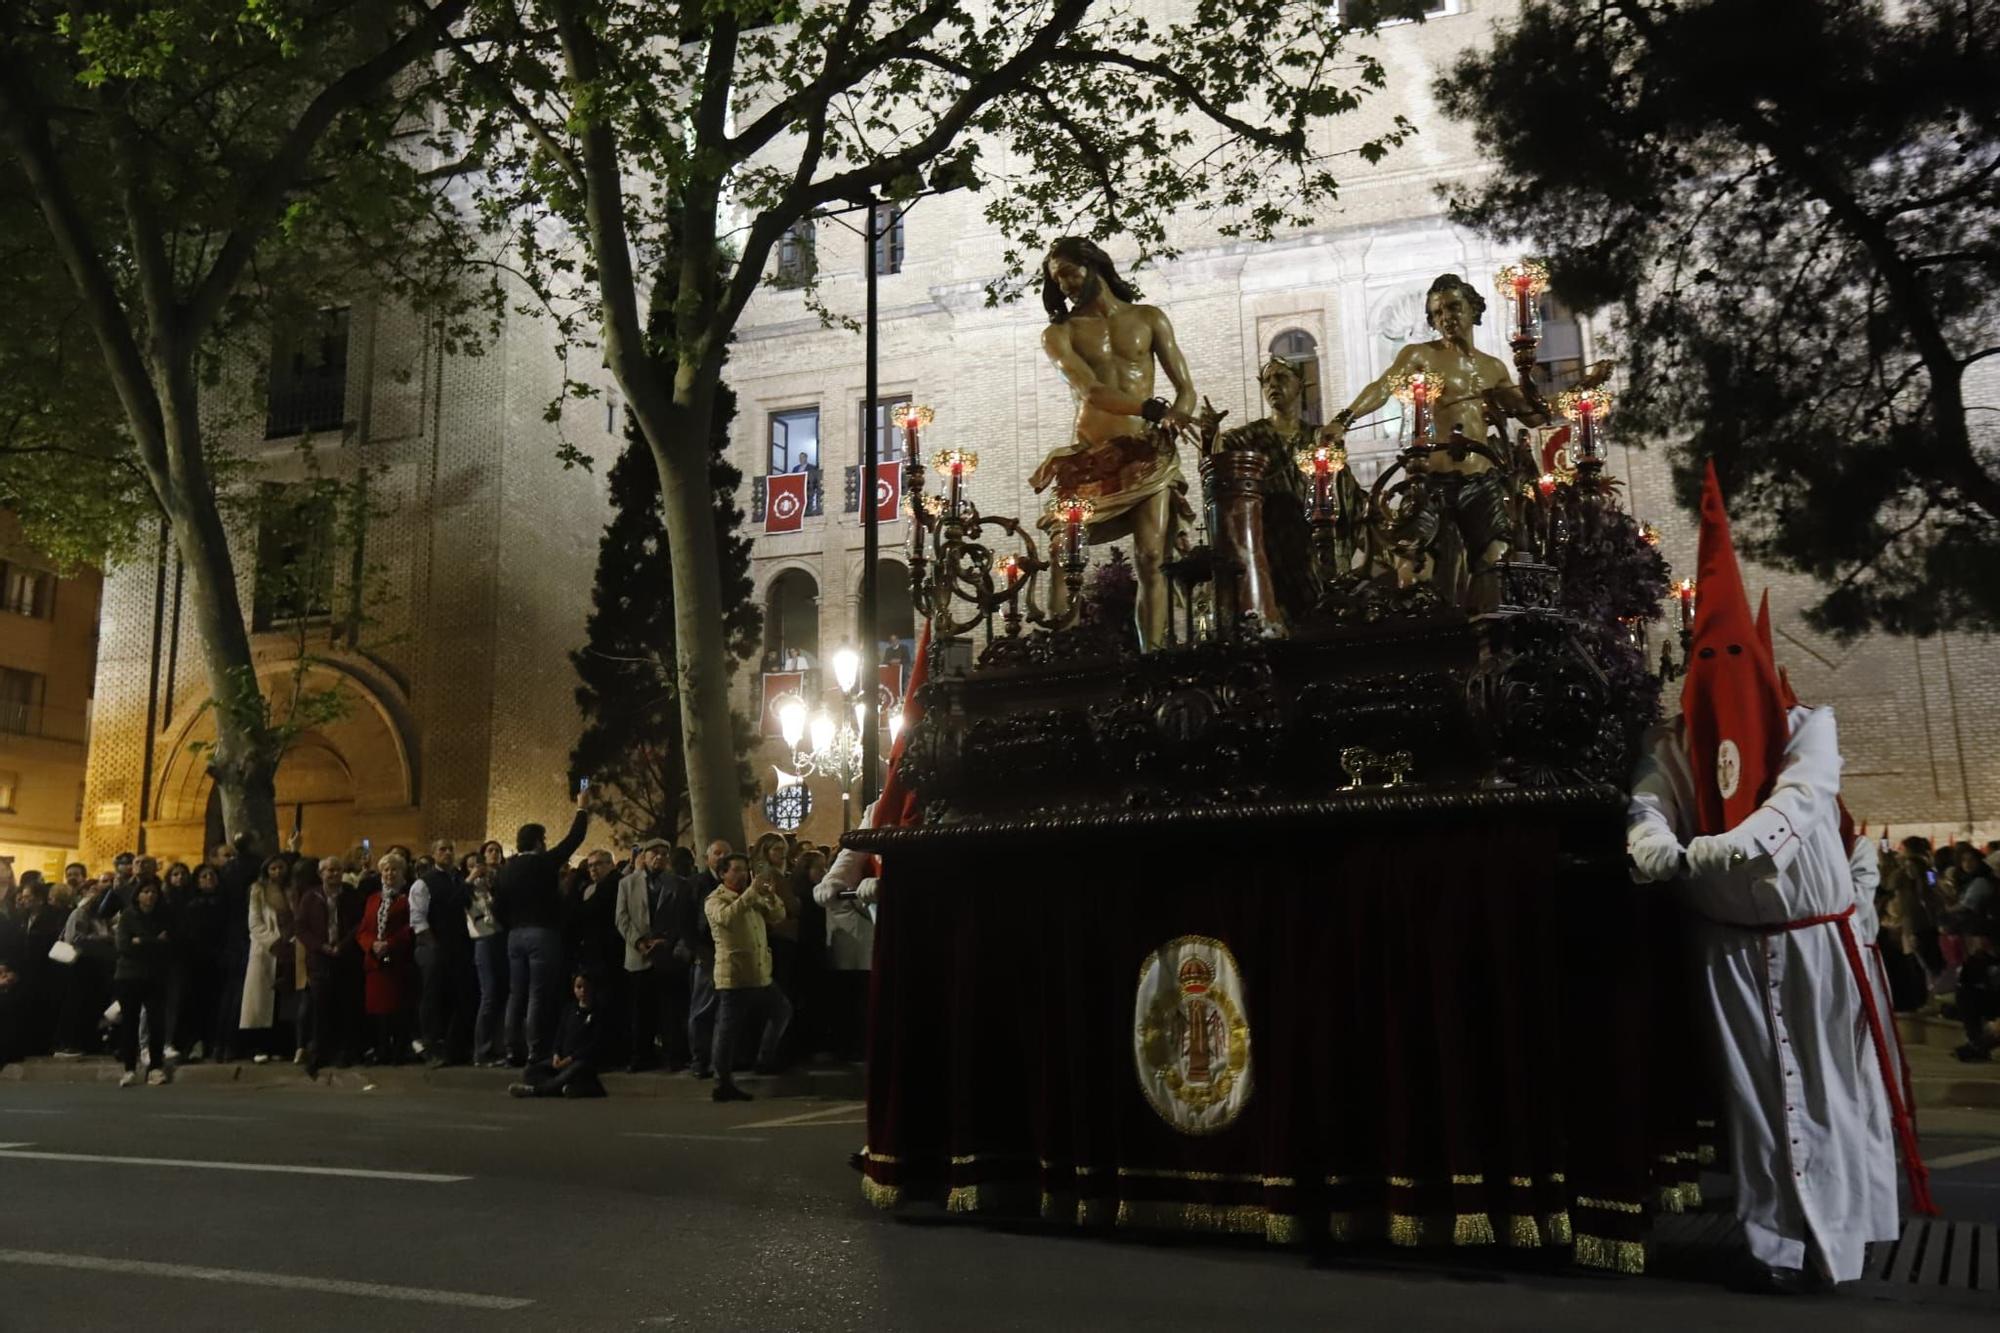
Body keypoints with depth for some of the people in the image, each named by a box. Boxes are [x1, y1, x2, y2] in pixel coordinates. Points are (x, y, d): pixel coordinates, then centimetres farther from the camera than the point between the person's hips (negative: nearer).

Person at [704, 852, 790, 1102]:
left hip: (760, 975, 8)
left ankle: (765, 1061, 27)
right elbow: (726, 916, -27)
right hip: (734, 976, -8)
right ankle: (723, 1084, 0)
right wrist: (750, 894, -31)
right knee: (727, 1029, -4)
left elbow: (778, 915, 10)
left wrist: (772, 897, -10)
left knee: (782, 1010, 18)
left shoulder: (753, 898, 18)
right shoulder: (715, 899, -5)